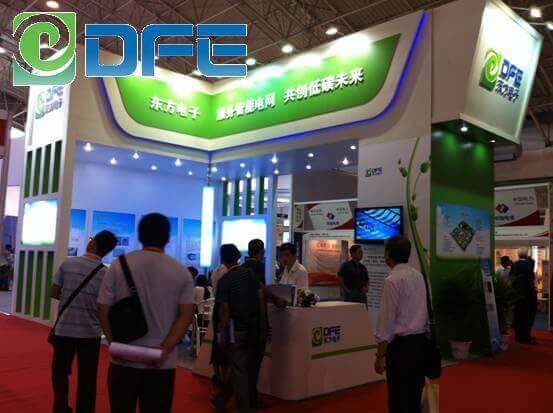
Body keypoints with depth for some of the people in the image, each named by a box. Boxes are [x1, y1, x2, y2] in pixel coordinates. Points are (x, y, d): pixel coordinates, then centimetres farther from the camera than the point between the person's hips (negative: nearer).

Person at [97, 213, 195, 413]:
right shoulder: (181, 272, -2)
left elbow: (104, 310, -3)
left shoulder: (118, 266, -1)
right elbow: (186, 314, -9)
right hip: (162, 363, 0)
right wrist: (165, 349, -11)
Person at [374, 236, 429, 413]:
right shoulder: (419, 276, 8)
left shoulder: (392, 280, -14)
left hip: (401, 343, -8)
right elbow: (423, 310, 10)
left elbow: (387, 319, -15)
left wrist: (380, 355, -11)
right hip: (420, 340, 8)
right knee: (415, 394, 17)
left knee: (398, 397, 2)